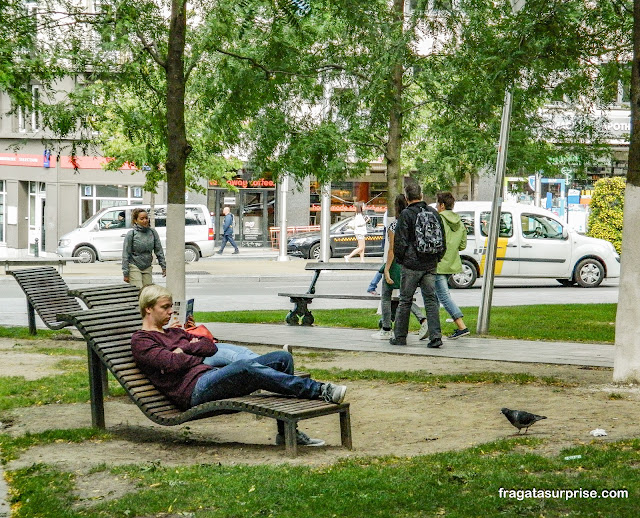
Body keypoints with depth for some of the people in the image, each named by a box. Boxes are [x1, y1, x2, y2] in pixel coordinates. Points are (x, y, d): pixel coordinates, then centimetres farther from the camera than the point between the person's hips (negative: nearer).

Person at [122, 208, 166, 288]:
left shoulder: (152, 232, 1)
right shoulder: (131, 234, -9)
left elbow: (159, 250, 7)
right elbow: (125, 255, -7)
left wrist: (164, 266, 3)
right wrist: (126, 273, -10)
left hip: (147, 268, 4)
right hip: (134, 267, -4)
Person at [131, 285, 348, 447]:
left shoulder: (174, 332, 30)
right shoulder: (141, 340, 5)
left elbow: (210, 346, 17)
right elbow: (172, 362, -12)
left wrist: (184, 348, 1)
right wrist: (196, 356, 6)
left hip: (212, 376, 9)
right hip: (194, 390, -9)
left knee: (282, 358, -5)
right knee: (245, 367, -36)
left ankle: (287, 431, -8)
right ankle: (318, 391, -36)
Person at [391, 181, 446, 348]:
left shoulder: (406, 214, -9)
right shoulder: (434, 213, 8)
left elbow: (400, 241, -10)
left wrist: (400, 259, 4)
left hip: (411, 265, -4)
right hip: (430, 265, 4)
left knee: (405, 301, 5)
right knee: (431, 300, 5)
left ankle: (400, 337, 11)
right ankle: (435, 336, -5)